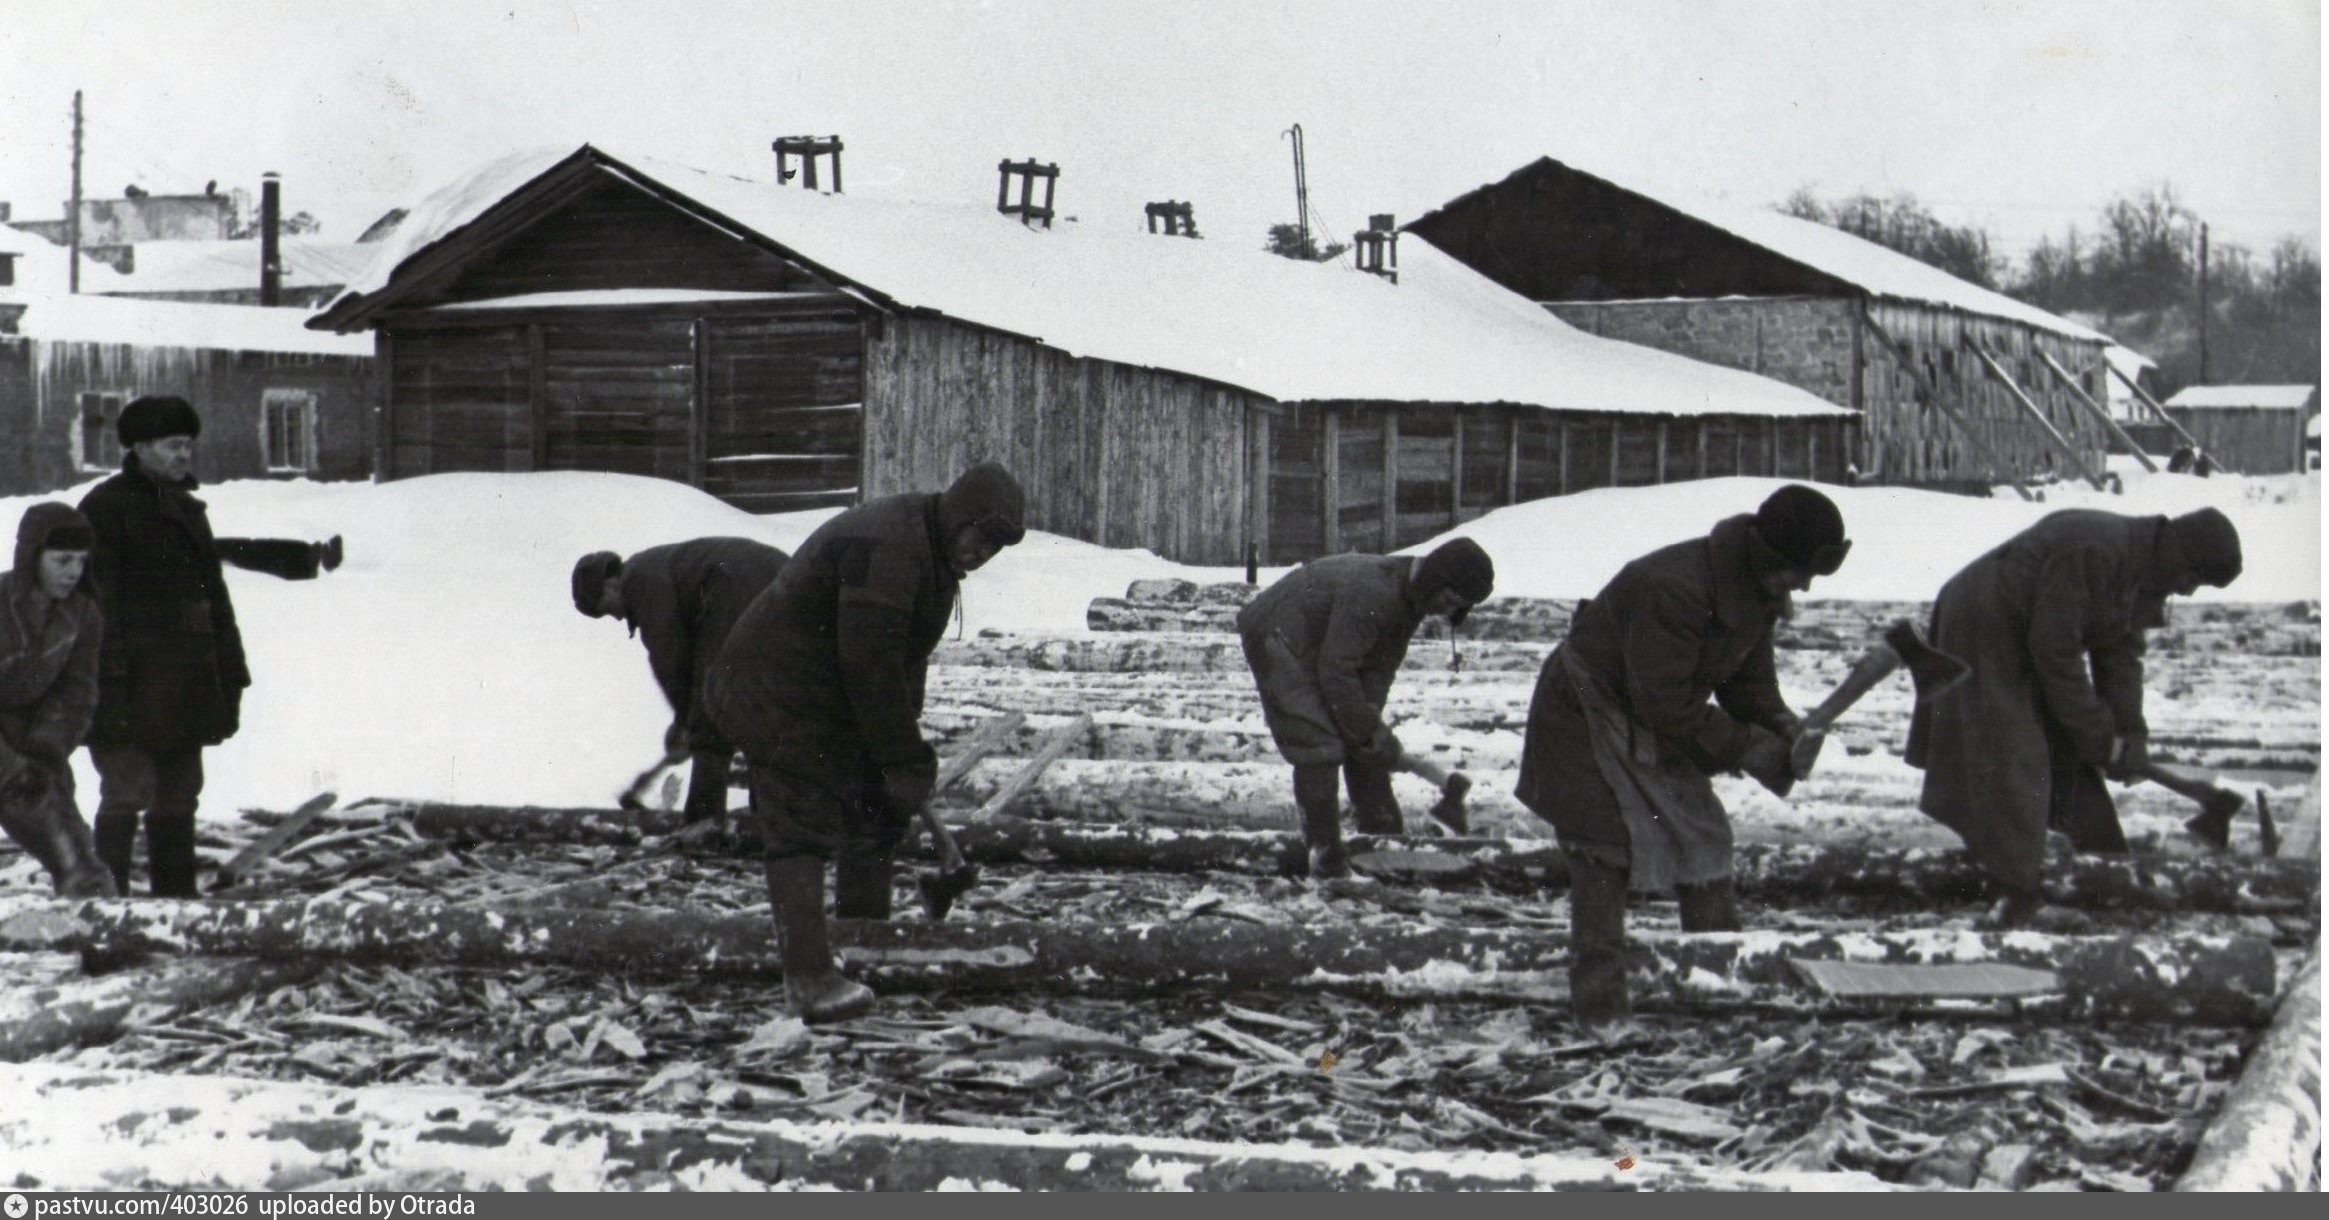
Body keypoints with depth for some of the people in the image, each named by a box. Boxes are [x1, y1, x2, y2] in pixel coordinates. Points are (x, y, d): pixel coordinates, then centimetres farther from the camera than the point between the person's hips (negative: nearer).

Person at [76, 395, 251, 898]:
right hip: (133, 687, -8)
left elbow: (214, 597, 21)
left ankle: (176, 898, 19)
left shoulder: (188, 510, 18)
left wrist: (231, 675, 16)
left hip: (185, 687, 8)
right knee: (126, 793, -9)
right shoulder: (106, 507, -7)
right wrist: (110, 682, -20)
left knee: (178, 798, 12)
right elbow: (99, 601, -14)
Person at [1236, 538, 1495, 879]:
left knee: (1363, 741, 9)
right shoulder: (1371, 594, -36)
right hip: (1277, 635, -10)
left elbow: (1383, 662, 1)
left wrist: (1370, 719, -10)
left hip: (1321, 644, 10)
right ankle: (1325, 853, -12)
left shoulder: (1413, 595, -5)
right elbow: (1336, 672, -31)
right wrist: (1368, 729, -23)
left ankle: (1385, 838, 18)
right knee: (1318, 747, -16)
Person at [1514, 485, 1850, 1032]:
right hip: (1587, 715, -9)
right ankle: (1599, 1001, -5)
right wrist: (1747, 746, -27)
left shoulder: (1759, 593, -5)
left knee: (1704, 837, 8)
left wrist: (1781, 726, -16)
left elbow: (1749, 679, 5)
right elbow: (1666, 704, -32)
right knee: (1605, 857, -11)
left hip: (1653, 734, 9)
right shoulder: (1675, 589, -35)